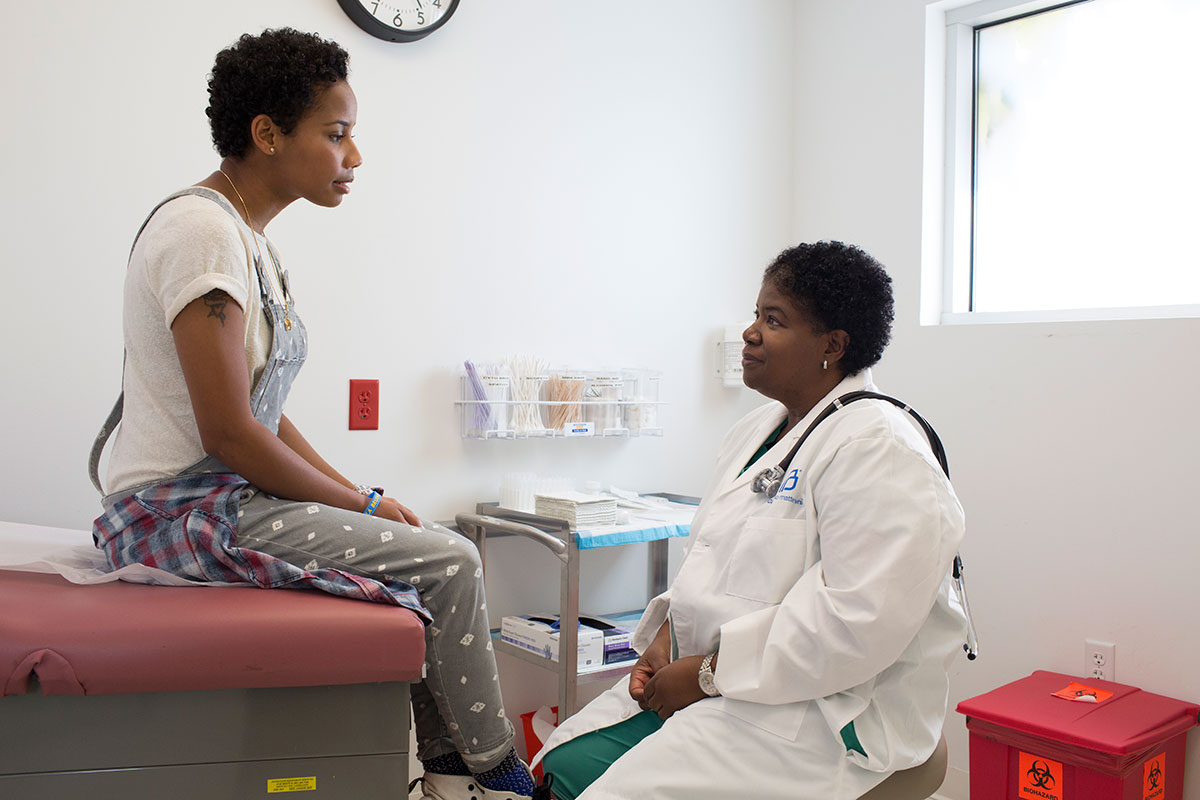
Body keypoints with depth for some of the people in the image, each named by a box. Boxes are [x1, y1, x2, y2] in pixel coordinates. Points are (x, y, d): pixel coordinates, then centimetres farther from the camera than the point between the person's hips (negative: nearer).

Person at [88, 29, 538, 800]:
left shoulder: (250, 239, 13)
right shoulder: (203, 230, -17)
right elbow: (229, 432, -22)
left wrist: (360, 495, 3)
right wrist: (362, 502, -12)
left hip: (228, 495, 10)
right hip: (184, 509, -10)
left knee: (439, 542, 7)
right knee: (449, 561, -14)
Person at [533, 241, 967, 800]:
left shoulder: (879, 449, -17)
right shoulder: (755, 430, 13)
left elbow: (859, 622, -25)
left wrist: (708, 673, -20)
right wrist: (664, 638, -2)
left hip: (817, 714, -8)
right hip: (706, 675, 8)